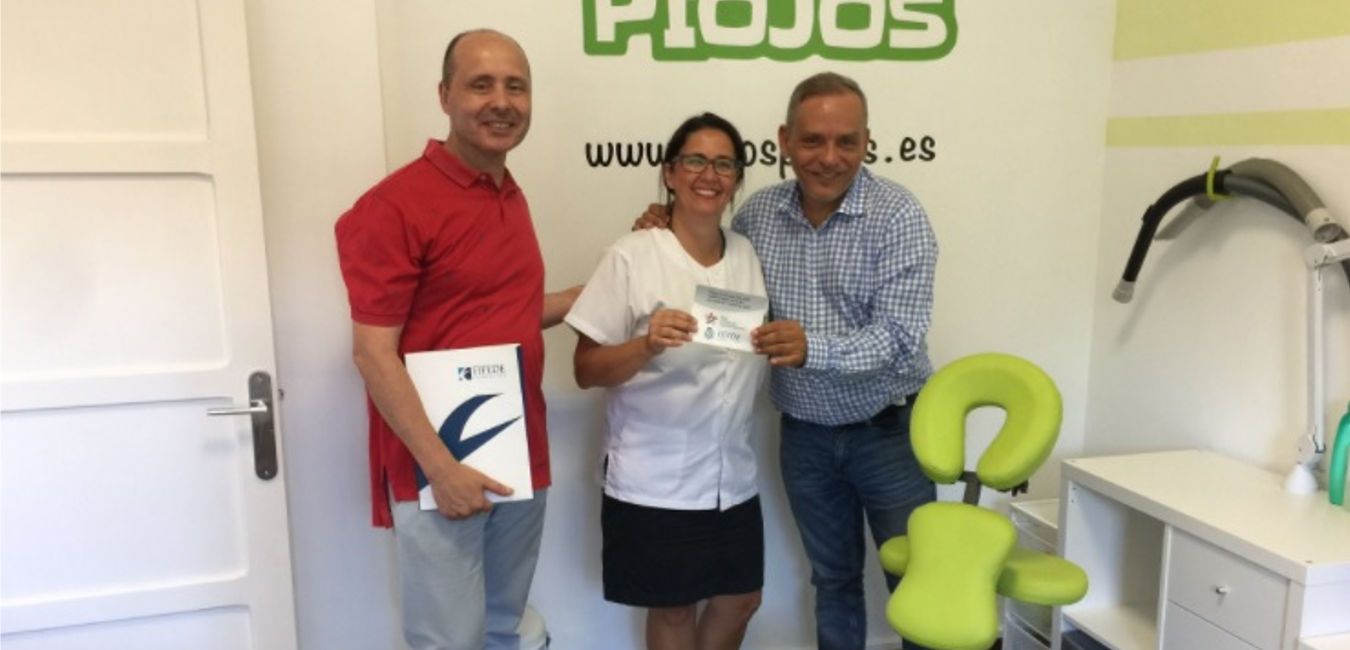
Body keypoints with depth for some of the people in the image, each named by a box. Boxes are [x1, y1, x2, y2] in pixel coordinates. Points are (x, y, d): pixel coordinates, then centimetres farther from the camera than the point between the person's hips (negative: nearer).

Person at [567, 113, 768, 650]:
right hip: (654, 478, -5)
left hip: (732, 474, 5)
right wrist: (647, 346, -29)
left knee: (740, 598, 20)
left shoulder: (747, 254, 4)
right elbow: (587, 371, -14)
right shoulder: (632, 256, -13)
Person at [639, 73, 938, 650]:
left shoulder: (899, 216, -15)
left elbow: (899, 336, -22)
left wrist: (812, 347, -38)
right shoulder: (759, 212, -2)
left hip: (888, 429, -3)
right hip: (805, 435, 4)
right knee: (832, 578, 20)